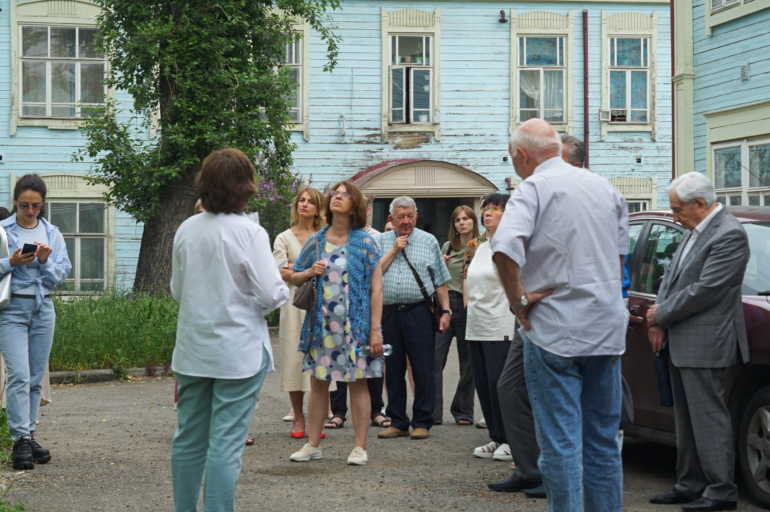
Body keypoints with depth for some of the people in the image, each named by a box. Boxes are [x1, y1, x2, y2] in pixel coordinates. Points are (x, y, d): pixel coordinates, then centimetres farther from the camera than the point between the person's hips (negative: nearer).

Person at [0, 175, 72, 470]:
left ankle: (28, 435, 14)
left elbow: (63, 273, 6)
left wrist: (46, 261, -12)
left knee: (36, 377, 6)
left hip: (43, 308, 4)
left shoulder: (52, 233, 9)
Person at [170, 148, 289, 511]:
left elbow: (176, 290, 11)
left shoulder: (186, 230, 3)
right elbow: (271, 294, -16)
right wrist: (284, 289, 5)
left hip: (192, 351, 5)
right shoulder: (249, 232, -14)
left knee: (188, 439, 14)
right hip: (239, 351, -5)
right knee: (225, 444, -3)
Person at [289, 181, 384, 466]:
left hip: (355, 324, -3)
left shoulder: (365, 243, -2)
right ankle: (313, 444, 14)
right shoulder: (315, 242, 7)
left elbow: (376, 288, -4)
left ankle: (360, 447, 7)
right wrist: (309, 272, -7)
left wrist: (375, 330, -10)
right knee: (318, 383, 6)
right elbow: (294, 278, 16)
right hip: (322, 324, 3)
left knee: (358, 384, 0)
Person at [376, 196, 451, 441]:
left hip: (419, 313, -2)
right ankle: (398, 422, 15)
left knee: (424, 370, -3)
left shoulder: (429, 241, 8)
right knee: (393, 370, 6)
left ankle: (422, 423, 5)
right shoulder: (381, 241, 12)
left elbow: (440, 281, 8)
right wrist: (394, 250, -2)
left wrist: (445, 311, 2)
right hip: (388, 313, 2)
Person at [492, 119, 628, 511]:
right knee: (603, 440, 13)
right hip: (607, 330, 6)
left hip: (555, 328, -6)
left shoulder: (533, 189, -9)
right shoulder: (605, 188, 12)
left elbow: (505, 247, -26)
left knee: (560, 442, -3)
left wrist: (518, 299, -14)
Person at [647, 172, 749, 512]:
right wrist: (660, 320, 3)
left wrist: (661, 314, -10)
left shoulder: (728, 235, -16)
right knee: (687, 419, 14)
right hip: (681, 344, 10)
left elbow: (706, 290, -20)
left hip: (705, 344, -10)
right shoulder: (694, 230, 14)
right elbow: (672, 275, 17)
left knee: (709, 418, -6)